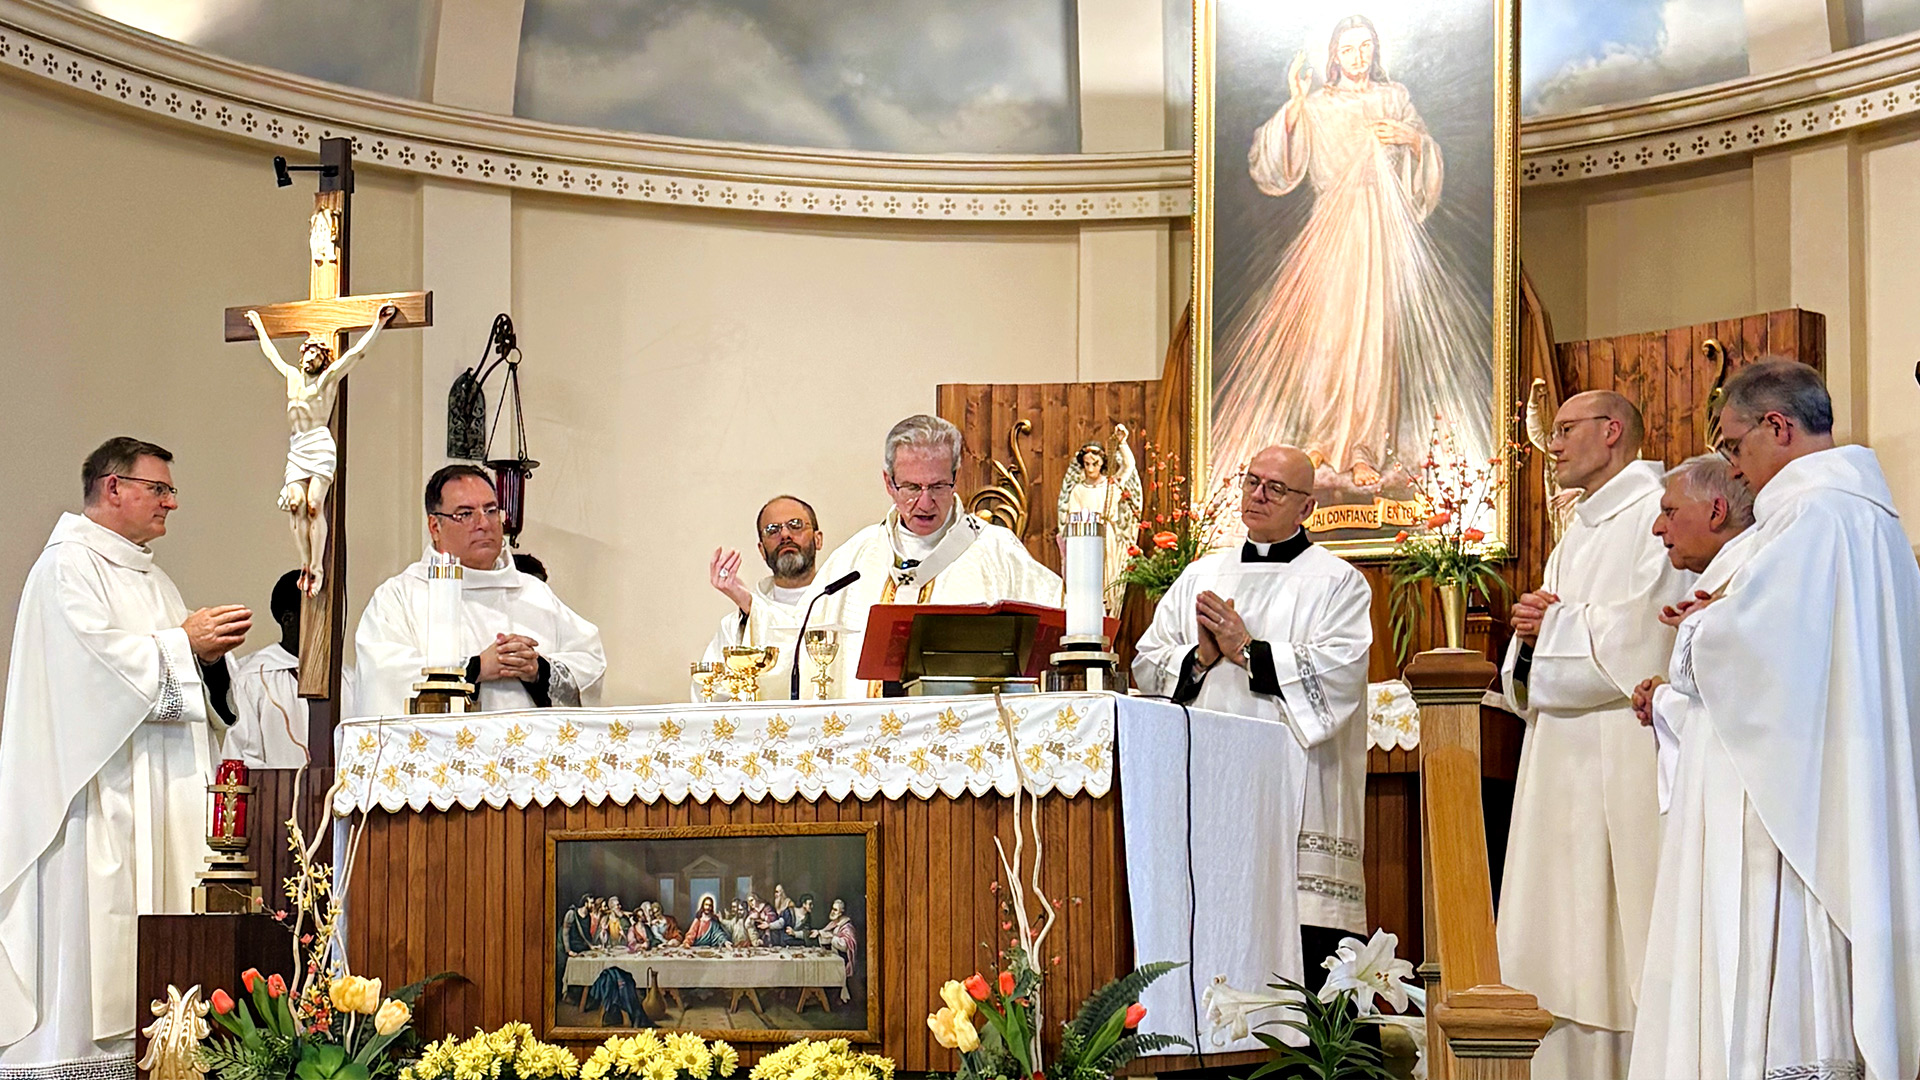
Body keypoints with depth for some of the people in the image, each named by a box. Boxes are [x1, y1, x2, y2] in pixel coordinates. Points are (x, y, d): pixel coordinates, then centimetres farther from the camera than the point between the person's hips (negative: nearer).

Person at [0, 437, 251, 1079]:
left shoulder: (149, 577, 22)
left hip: (159, 791, 9)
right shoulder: (68, 565, -6)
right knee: (92, 917, -12)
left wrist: (209, 655, 0)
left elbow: (176, 683, 20)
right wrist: (183, 641, -11)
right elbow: (98, 654, -19)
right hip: (97, 783, -9)